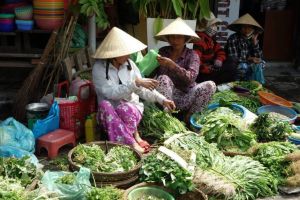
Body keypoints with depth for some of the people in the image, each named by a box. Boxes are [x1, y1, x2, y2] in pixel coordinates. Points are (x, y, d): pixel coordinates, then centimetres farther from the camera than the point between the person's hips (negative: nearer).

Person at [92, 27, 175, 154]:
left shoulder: (129, 64, 1)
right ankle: (132, 142, -31)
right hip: (110, 113, -1)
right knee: (105, 104, -34)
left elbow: (142, 89, 5)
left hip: (132, 108, 1)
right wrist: (136, 82, -31)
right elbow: (111, 93, -23)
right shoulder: (99, 68, -11)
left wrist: (162, 100, -7)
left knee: (125, 109, -33)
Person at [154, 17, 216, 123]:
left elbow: (191, 78, -22)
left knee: (210, 85, -24)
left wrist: (172, 65, -32)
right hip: (167, 96, 0)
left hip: (186, 96, 0)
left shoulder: (192, 55, -6)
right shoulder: (163, 51, 1)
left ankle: (189, 116, -10)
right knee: (163, 79, -29)